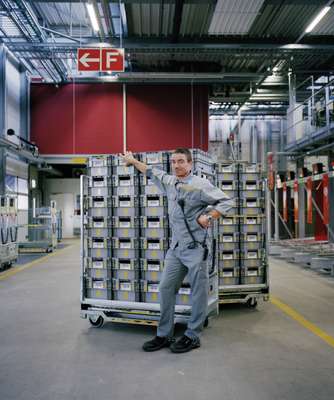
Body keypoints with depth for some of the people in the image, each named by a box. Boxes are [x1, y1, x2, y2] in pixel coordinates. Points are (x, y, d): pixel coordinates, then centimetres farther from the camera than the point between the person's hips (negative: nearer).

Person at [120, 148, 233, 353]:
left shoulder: (200, 185, -9)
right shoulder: (169, 181, 10)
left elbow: (226, 201, -9)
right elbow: (152, 172, 28)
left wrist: (208, 216, -21)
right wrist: (133, 160, 39)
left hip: (195, 248, -6)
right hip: (175, 248, 7)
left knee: (199, 292, 1)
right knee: (166, 289, 7)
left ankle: (193, 336, 14)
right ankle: (164, 335, 18)